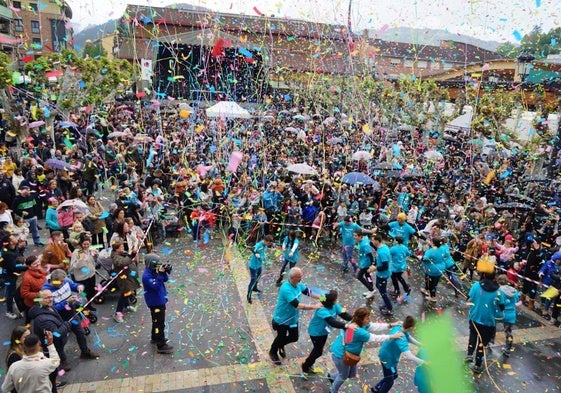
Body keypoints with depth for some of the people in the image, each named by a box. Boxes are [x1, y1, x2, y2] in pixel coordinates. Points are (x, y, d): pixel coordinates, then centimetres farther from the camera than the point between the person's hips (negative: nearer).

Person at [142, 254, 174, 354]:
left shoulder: (154, 271, 3)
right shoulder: (147, 276, -25)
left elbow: (165, 279, 8)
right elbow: (155, 286, -33)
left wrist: (164, 272, -11)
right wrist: (160, 274, -35)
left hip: (160, 301, 10)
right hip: (155, 303, -10)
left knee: (157, 321, 24)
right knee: (159, 324, -4)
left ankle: (155, 338, 41)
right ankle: (161, 346, 3)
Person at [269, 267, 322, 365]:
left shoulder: (298, 284, -12)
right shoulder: (286, 289, -38)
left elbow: (308, 292, -2)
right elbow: (297, 305, -39)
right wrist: (315, 306, -36)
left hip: (293, 318, 7)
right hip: (282, 319, -7)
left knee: (294, 337, 19)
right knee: (281, 337, 15)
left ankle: (281, 345, 50)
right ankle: (273, 352, 47)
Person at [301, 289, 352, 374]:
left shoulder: (334, 305, -15)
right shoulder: (322, 310, -40)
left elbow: (344, 314, -19)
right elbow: (332, 322, -51)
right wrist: (346, 325, -62)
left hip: (324, 331, 8)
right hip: (316, 332, -8)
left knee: (318, 349, 26)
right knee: (318, 351, 8)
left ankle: (308, 362, 51)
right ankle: (306, 367, 34)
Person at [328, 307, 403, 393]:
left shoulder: (361, 324, -8)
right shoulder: (359, 332, -36)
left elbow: (374, 327, -1)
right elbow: (375, 338, -28)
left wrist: (390, 325, -4)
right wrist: (392, 336, -20)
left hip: (348, 354, 9)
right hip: (341, 355, -9)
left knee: (352, 374, 25)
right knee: (344, 376, 18)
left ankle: (332, 376, 49)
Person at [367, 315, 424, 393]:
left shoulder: (399, 327, -13)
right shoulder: (401, 339, -37)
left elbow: (409, 338, 5)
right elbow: (410, 356, -45)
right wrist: (424, 362, -36)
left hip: (386, 355, 9)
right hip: (387, 359, -9)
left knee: (394, 375, 29)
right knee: (389, 381, 13)